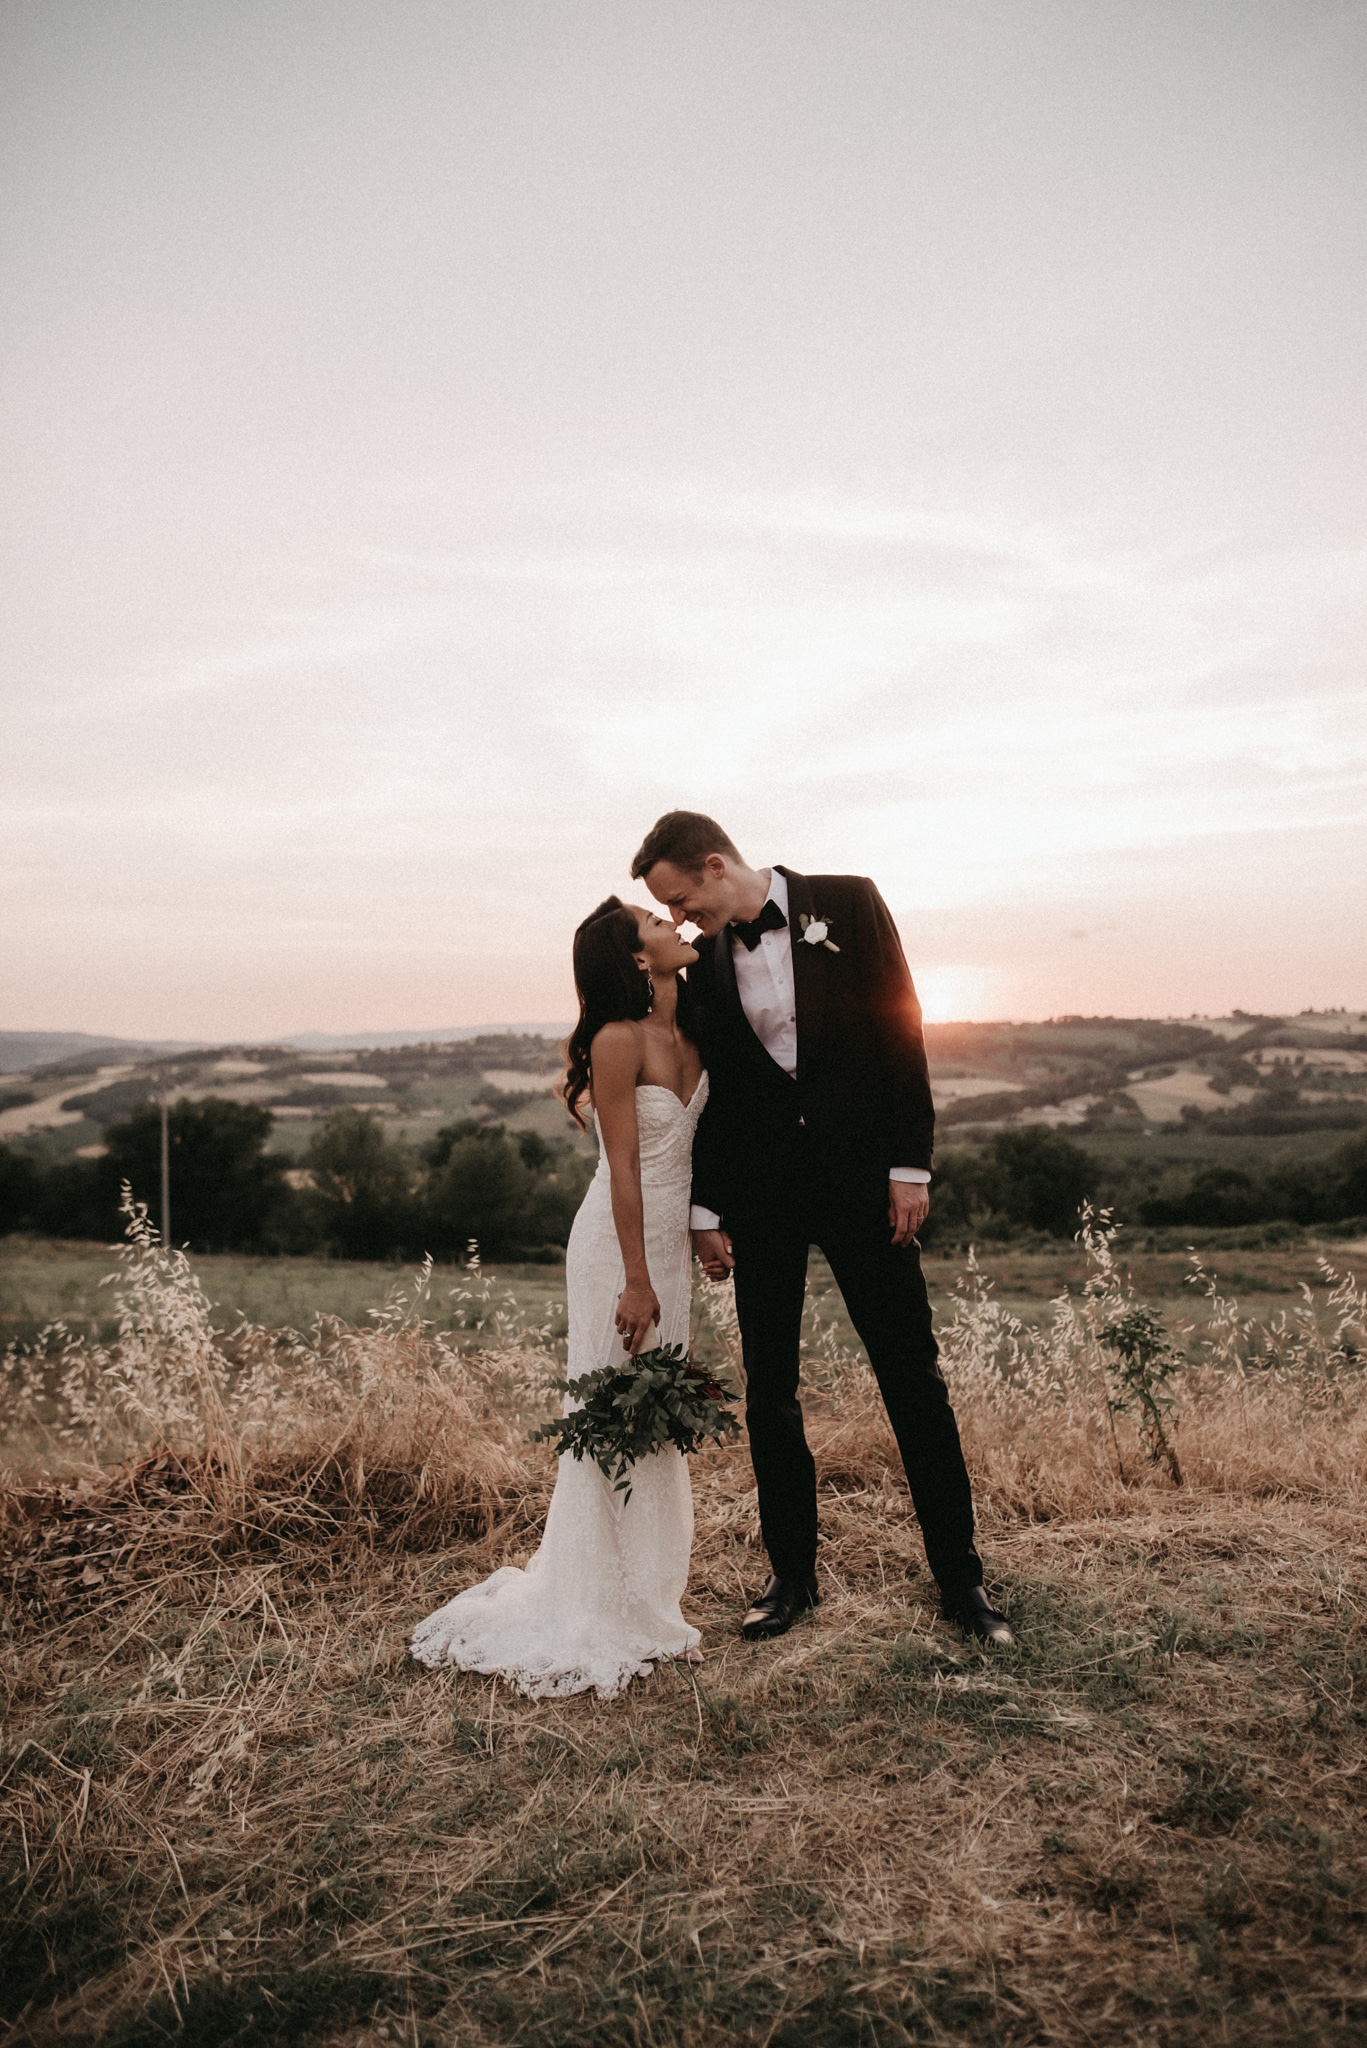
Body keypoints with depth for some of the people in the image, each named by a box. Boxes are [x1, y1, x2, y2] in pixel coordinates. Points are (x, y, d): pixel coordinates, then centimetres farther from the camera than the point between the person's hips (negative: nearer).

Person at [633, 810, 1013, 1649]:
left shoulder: (846, 904, -3)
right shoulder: (706, 964, 6)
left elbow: (902, 1030, -5)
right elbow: (710, 1092, 12)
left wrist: (910, 1166, -9)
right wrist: (705, 1210, 11)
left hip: (862, 1177, -3)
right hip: (760, 1194, 3)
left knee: (914, 1379, 3)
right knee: (770, 1388, 8)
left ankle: (960, 1575, 17)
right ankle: (793, 1575, 23)